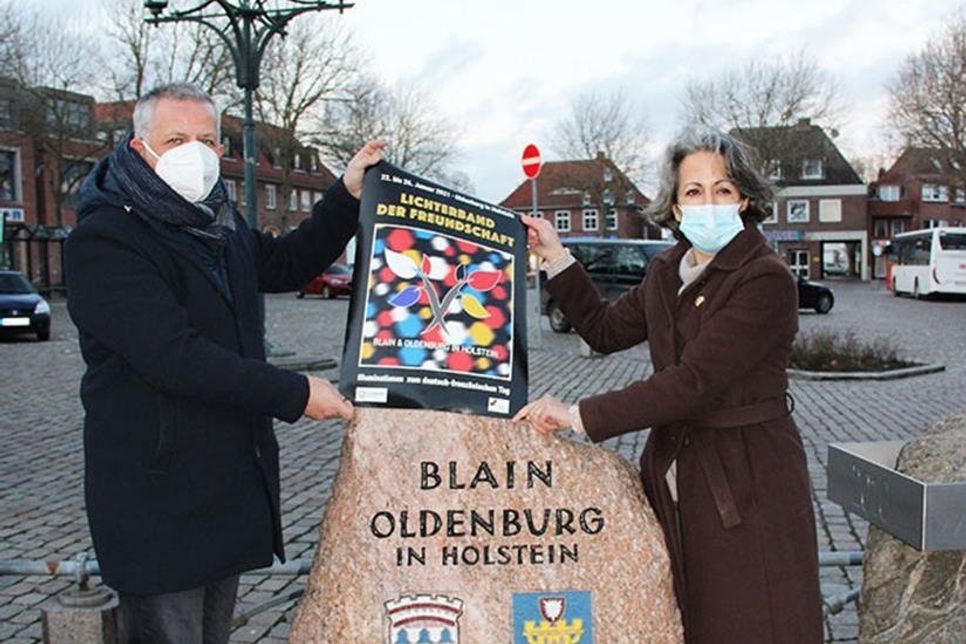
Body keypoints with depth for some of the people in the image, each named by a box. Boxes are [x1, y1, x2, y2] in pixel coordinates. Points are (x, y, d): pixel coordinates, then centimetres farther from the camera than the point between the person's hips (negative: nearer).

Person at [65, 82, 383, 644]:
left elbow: (286, 264, 28)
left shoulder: (220, 224, 12)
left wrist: (349, 195, 15)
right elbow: (174, 356, -25)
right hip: (157, 500, -8)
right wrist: (296, 395, -22)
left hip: (233, 485, 8)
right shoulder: (103, 240, -16)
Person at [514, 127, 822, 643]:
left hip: (748, 487, -6)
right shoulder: (667, 273, 9)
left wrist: (580, 416, -21)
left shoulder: (766, 281, -16)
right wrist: (555, 257, 17)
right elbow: (605, 330, 23)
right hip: (673, 478, 7)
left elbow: (693, 381, -23)